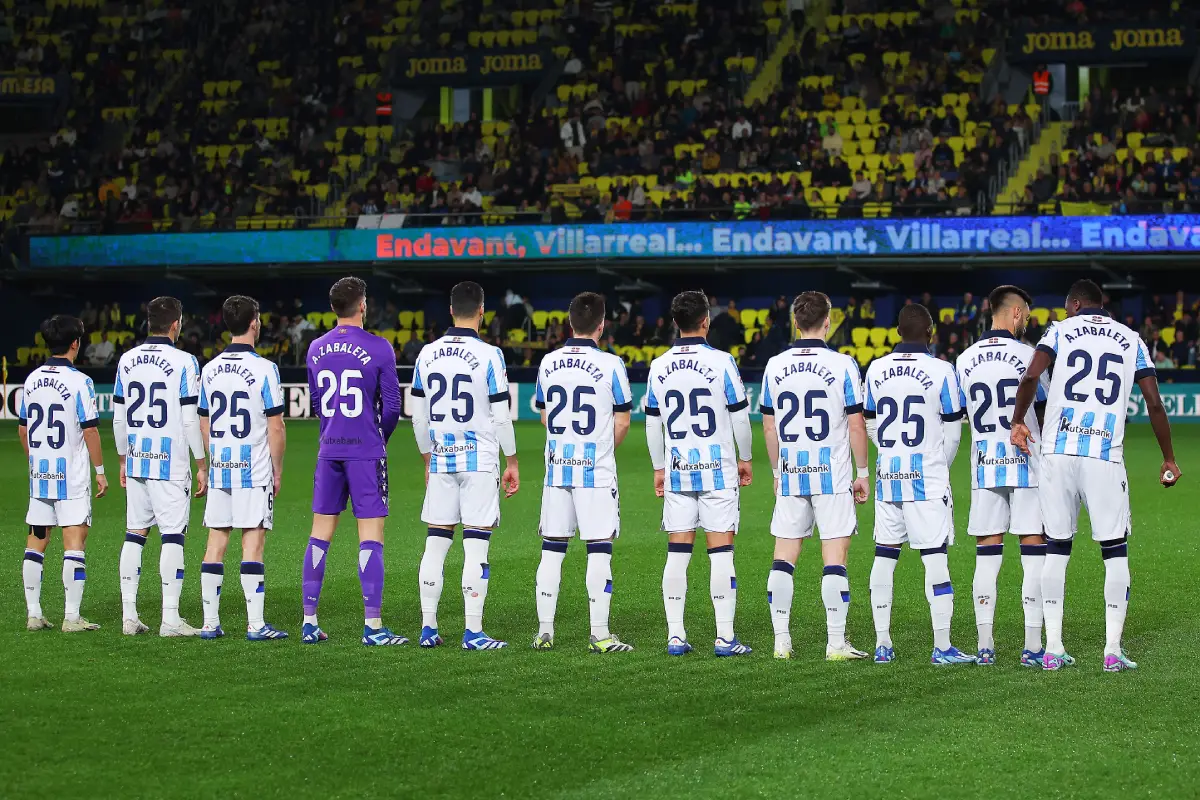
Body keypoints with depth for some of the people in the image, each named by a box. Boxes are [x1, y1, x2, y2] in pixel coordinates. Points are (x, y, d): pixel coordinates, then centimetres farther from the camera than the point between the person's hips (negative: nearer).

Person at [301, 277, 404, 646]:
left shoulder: (316, 349, 7)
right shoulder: (378, 349, -8)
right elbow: (392, 405, -5)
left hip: (328, 450, 5)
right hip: (366, 452, -5)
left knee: (319, 536, 9)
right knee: (371, 538, -3)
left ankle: (309, 622, 10)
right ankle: (372, 626, -6)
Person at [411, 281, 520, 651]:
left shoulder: (427, 354, 5)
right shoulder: (489, 355, -9)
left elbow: (418, 416, 10)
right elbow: (501, 416, -8)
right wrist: (512, 462, 2)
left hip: (441, 459, 5)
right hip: (479, 460, -4)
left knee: (436, 542, 9)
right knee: (476, 545, -3)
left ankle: (428, 627, 11)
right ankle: (473, 632, -3)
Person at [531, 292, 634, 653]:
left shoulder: (549, 363, 4)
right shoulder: (611, 365, -9)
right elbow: (622, 422, -4)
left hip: (557, 467, 4)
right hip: (596, 470, -4)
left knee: (552, 548, 10)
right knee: (599, 549, 0)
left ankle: (544, 630, 12)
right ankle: (600, 634, -1)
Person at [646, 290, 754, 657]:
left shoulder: (659, 367, 4)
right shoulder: (721, 361, -8)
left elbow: (653, 424, 9)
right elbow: (739, 416, -3)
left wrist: (659, 468, 20)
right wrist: (745, 458, 11)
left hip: (677, 469, 4)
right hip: (717, 468, -4)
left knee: (677, 553, 6)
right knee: (721, 551, -2)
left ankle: (675, 636, 6)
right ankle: (725, 637, -2)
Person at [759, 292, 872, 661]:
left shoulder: (775, 365, 3)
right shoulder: (842, 365, -7)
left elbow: (768, 426, 9)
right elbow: (856, 425, -6)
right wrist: (862, 473, 4)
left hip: (790, 475, 3)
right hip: (832, 475, -3)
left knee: (783, 557, 8)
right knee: (834, 557, 0)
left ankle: (782, 641, 9)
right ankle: (836, 643, -1)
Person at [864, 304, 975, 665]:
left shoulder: (876, 370, 4)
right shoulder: (941, 371, -8)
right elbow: (953, 431, -3)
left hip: (887, 475, 4)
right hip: (927, 475, -4)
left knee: (884, 555, 9)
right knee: (935, 556, -3)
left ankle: (882, 644, 11)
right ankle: (942, 647, -4)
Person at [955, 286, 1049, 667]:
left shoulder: (966, 360, 6)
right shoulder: (1026, 355, -7)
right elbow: (1045, 413, -2)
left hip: (984, 465, 4)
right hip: (1026, 464, -4)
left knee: (986, 554, 7)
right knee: (1033, 551, 1)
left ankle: (985, 646, 6)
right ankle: (1033, 646, -1)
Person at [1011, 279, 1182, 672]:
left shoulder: (1061, 331, 8)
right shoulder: (1130, 340, 13)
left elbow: (1031, 376, -10)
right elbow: (1154, 404, 7)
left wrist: (1017, 421, 5)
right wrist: (1169, 459, 16)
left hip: (1058, 452, 0)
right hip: (1105, 455, 0)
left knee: (1057, 547, 9)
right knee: (1115, 550, 7)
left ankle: (1053, 648, 7)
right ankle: (1113, 650, 1)